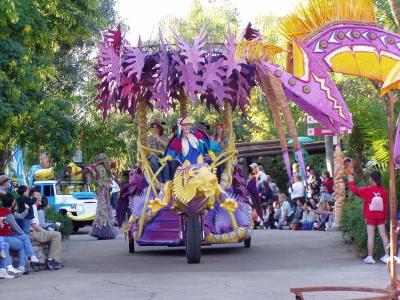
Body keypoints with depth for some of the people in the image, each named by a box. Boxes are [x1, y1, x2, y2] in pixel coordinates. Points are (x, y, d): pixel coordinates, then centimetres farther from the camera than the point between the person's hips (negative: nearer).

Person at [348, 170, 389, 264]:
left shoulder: (368, 190, -11)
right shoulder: (384, 190, -2)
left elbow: (355, 190, -3)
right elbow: (386, 205, 2)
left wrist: (351, 181, 12)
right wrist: (385, 217, 12)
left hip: (370, 217, -3)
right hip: (381, 217, 3)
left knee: (371, 236, 0)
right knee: (383, 235, 5)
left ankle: (370, 257, 0)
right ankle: (387, 256, 5)